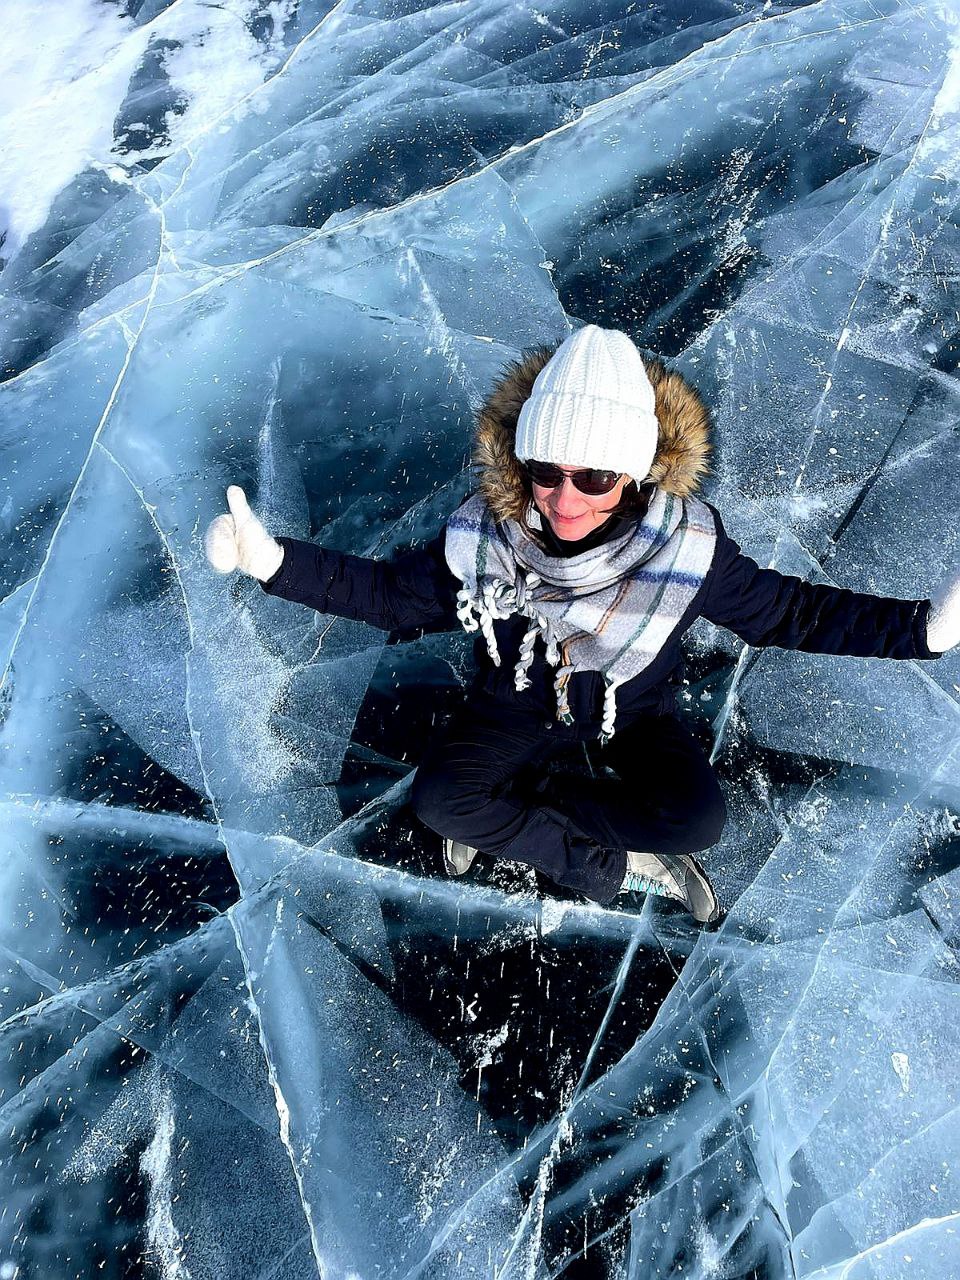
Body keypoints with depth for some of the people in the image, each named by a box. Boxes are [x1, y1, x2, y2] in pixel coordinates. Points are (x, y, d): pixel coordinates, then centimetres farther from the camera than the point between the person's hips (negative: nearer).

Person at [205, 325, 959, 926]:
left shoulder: (687, 544, -27)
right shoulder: (484, 538, -25)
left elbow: (785, 611, -14)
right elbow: (390, 596, -12)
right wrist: (273, 560, -22)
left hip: (635, 711, 0)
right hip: (520, 704, 1)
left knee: (698, 818, -25)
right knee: (438, 799, -23)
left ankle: (507, 813, -8)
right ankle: (619, 869, -7)